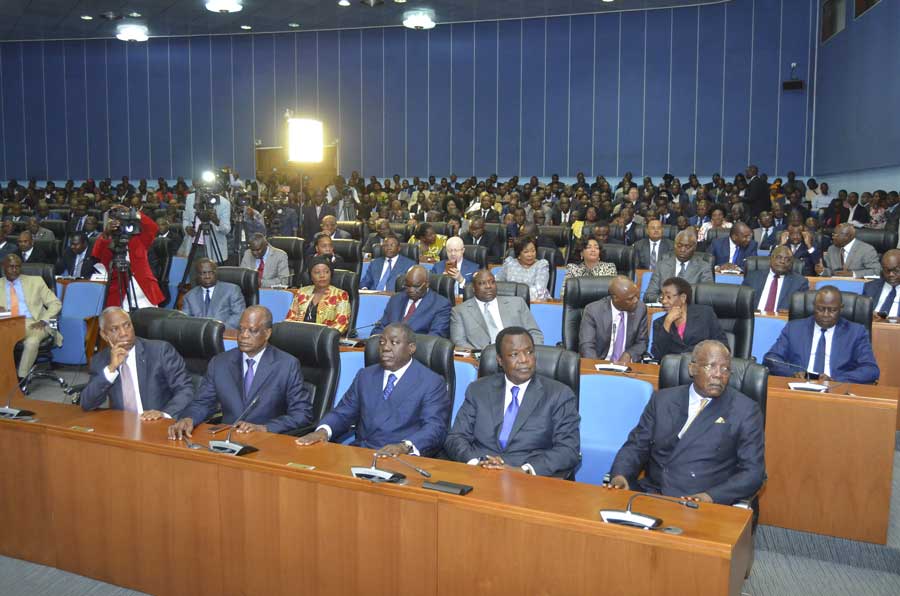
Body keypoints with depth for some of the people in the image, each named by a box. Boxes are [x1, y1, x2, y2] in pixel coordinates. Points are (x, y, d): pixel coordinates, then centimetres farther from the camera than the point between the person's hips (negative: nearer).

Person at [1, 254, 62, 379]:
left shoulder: (35, 281, 14)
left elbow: (55, 303, 10)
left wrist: (44, 320, -8)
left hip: (32, 323, -1)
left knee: (31, 342, -35)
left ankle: (21, 378, -26)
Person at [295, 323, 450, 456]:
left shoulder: (432, 383, 1)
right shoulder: (365, 376, 19)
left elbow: (435, 429, -10)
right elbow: (342, 413, 16)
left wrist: (405, 447, -29)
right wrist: (323, 430, -7)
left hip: (402, 459, -5)